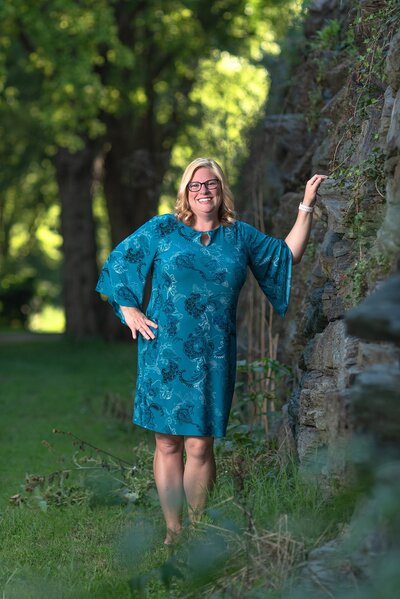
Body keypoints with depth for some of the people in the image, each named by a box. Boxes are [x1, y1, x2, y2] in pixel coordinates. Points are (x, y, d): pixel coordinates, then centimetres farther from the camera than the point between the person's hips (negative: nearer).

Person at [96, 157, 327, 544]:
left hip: (213, 359, 1)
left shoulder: (240, 236, 11)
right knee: (168, 443, 0)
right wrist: (129, 311, 2)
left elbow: (288, 256, 19)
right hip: (166, 355, -1)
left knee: (200, 446, -1)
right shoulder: (161, 230, 5)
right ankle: (173, 531, 7)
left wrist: (306, 207, 13)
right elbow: (119, 263, 11)